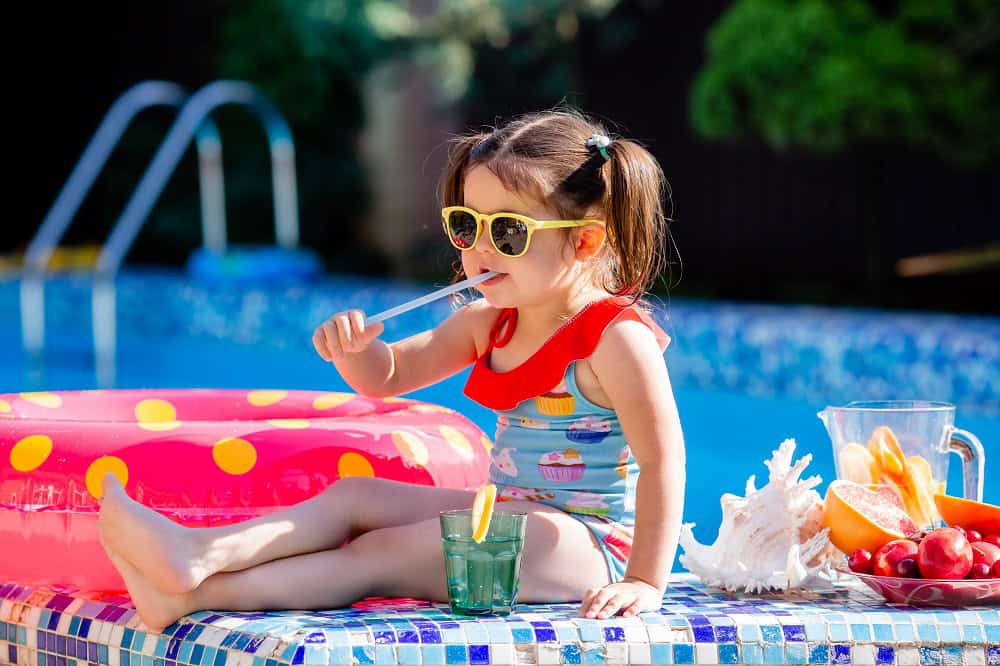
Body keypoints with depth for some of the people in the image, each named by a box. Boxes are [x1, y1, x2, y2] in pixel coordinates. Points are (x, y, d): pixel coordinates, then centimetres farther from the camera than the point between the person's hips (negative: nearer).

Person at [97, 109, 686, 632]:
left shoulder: (616, 337, -17)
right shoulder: (487, 324, 9)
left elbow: (663, 460, -19)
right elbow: (388, 375, 16)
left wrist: (646, 583, -24)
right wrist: (355, 348, -10)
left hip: (584, 545, -9)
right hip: (504, 517, 9)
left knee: (380, 555, -23)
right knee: (355, 495, -3)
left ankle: (197, 595, -33)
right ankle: (198, 554, -24)